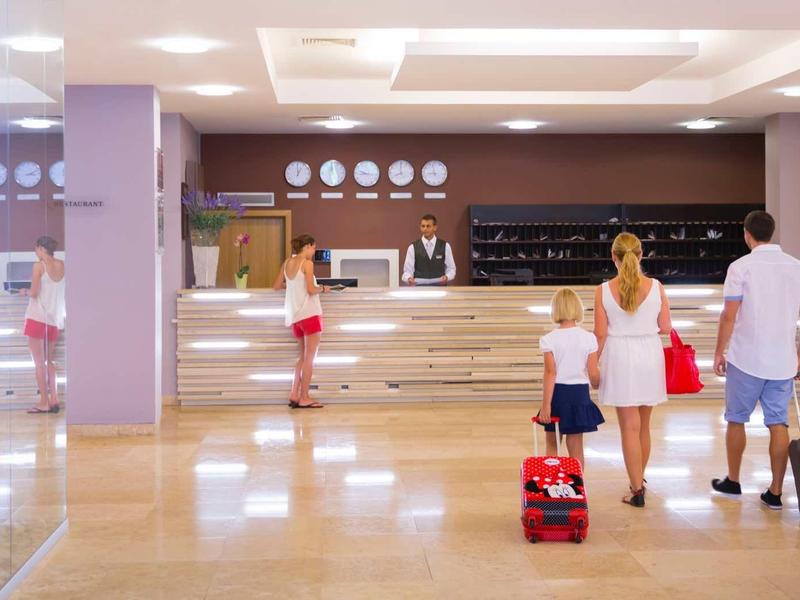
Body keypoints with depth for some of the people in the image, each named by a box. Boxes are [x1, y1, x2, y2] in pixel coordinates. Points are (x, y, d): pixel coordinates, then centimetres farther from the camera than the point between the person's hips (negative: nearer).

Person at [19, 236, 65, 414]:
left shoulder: (39, 265, -10)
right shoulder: (61, 265, 6)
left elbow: (34, 293, -12)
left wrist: (25, 292, 8)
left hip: (37, 317, -5)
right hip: (55, 319, 5)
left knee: (39, 362, 1)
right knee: (49, 361, 15)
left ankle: (44, 402, 1)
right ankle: (54, 400, 9)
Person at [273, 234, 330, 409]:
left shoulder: (287, 262, 9)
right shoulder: (307, 263, -11)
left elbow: (276, 286, 16)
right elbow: (311, 290, -17)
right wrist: (323, 288, 1)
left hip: (294, 315, 7)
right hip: (309, 313, -7)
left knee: (304, 355, 17)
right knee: (310, 357, 0)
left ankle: (294, 394, 11)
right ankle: (304, 398, 1)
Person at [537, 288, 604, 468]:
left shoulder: (548, 340, -10)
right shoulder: (588, 338, -5)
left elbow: (550, 373, -13)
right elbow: (593, 374, -3)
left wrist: (546, 404, -10)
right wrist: (597, 386, 19)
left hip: (557, 393, -1)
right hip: (579, 393, 1)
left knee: (552, 445, 15)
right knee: (576, 448, 9)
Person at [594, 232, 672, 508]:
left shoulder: (603, 291, -9)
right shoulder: (656, 287, -5)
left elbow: (600, 334, -7)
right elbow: (665, 327, 0)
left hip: (619, 356, -2)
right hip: (650, 354, 2)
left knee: (630, 426, 3)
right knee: (643, 425, 17)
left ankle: (637, 490, 3)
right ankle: (639, 479, 31)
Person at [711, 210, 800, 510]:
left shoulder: (741, 267, -10)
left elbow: (729, 315, -10)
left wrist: (719, 352, 0)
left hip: (747, 358, -4)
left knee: (736, 420, 12)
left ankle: (733, 481, 24)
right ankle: (775, 493, 9)